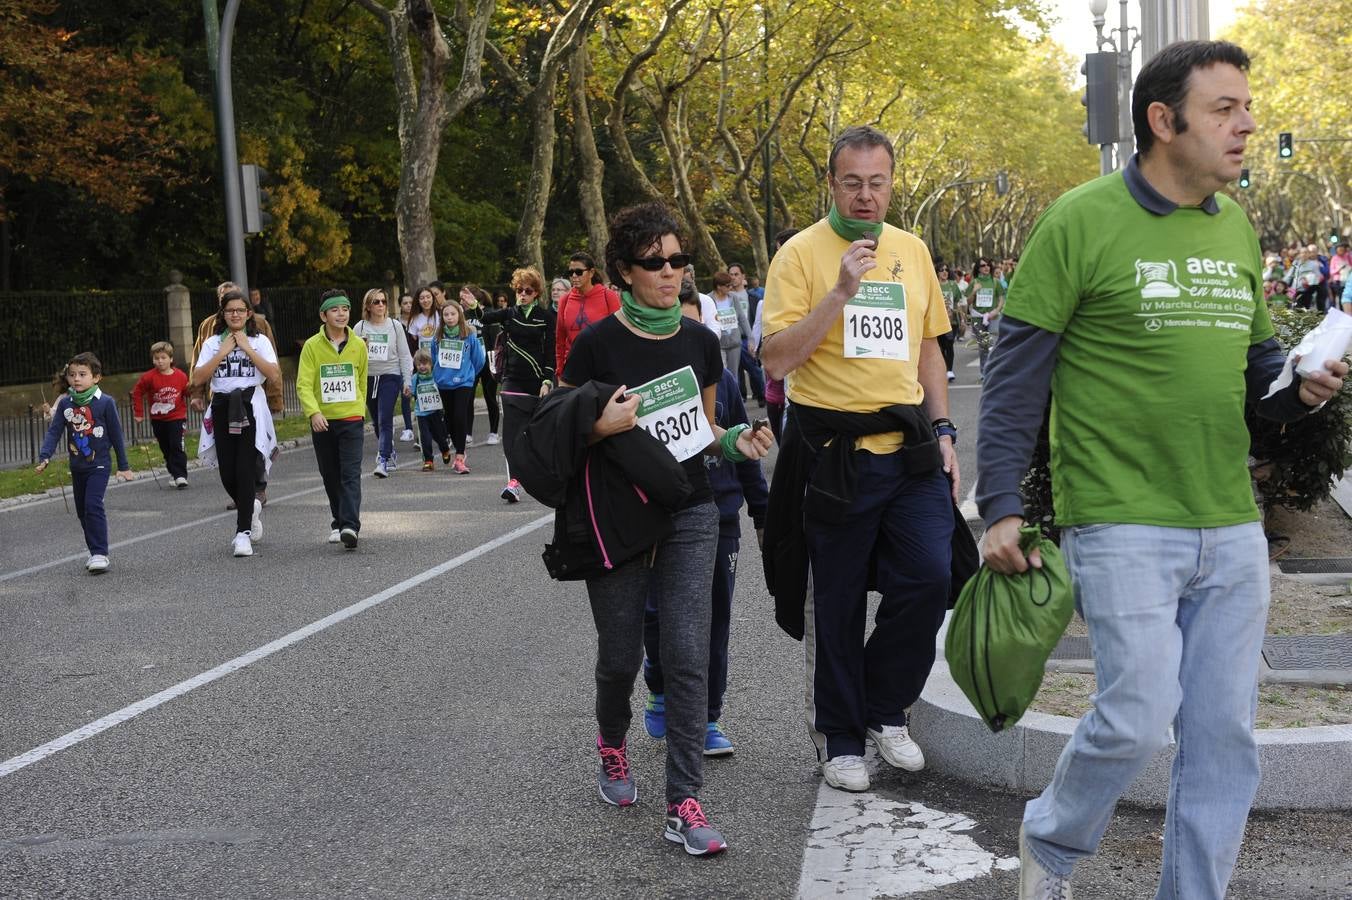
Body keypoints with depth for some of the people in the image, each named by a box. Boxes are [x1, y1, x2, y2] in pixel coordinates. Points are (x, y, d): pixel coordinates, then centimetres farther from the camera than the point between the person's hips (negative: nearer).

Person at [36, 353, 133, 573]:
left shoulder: (105, 402, -10)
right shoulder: (65, 404, 1)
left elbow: (116, 434, -3)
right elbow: (54, 431, -1)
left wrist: (124, 466, 1)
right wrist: (44, 457, -16)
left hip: (99, 465, -5)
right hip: (77, 466, 5)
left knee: (93, 505, -18)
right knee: (82, 510, 11)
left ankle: (100, 553, -15)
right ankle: (95, 552, 23)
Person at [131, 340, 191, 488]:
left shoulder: (181, 376, -9)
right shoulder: (149, 377, -11)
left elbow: (188, 393, 5)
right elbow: (137, 392, -1)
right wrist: (138, 413, -1)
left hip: (176, 418, -2)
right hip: (158, 420, 2)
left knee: (177, 447, -12)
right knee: (165, 449, 12)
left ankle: (180, 476, -13)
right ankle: (173, 473, 25)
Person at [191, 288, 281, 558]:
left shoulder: (260, 341, 5)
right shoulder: (212, 343, 9)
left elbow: (274, 374, -9)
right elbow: (198, 378, -2)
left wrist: (248, 349, -9)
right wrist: (222, 353, -6)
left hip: (250, 407, -2)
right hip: (222, 408, 2)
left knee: (245, 470, -10)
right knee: (227, 474, 1)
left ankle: (243, 532, -6)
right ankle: (251, 508, 32)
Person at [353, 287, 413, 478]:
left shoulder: (395, 326, 1)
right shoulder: (360, 328, 3)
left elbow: (404, 355, 4)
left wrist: (407, 380, 2)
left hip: (390, 376, -3)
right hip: (368, 377, 3)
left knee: (384, 420, -14)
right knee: (376, 422, 11)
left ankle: (383, 460, -17)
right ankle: (391, 454, 29)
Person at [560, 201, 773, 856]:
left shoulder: (699, 342, 4)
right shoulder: (597, 343, -8)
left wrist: (736, 441, -5)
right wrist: (601, 427, -22)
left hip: (689, 514, 2)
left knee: (688, 655, -7)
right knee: (620, 654, 9)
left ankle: (683, 803, -3)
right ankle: (612, 742, 42)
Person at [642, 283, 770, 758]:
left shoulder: (720, 379, 6)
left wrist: (762, 511, 15)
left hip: (719, 521, 3)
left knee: (715, 624, 7)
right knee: (659, 617, -3)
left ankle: (707, 718, 19)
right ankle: (661, 694, 25)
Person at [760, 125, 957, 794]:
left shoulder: (911, 250, 10)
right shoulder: (802, 254, -6)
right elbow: (776, 361, -14)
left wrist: (942, 431, 12)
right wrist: (840, 293, -22)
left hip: (910, 449, 4)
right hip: (833, 454, -4)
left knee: (929, 578, -3)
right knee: (836, 604, 5)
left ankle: (884, 709, 20)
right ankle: (839, 736, 22)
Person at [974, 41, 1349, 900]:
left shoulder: (1237, 229, 12)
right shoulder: (1082, 221, -7)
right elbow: (1016, 374, -6)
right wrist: (1001, 507, -9)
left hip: (1232, 532, 6)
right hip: (1124, 527, -6)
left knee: (1225, 737, 7)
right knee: (1139, 718, -8)